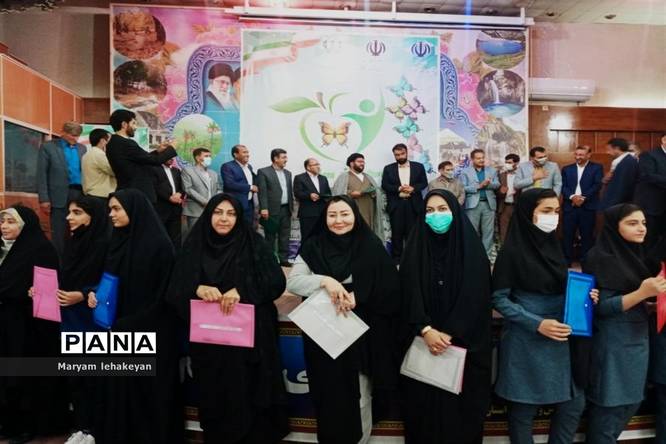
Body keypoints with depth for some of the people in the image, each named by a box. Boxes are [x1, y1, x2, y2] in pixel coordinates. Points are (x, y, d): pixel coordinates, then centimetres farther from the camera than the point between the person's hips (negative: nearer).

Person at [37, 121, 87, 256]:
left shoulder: (82, 148, 14)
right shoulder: (48, 147, 2)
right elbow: (41, 174, -2)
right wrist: (44, 199, -9)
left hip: (81, 194, 4)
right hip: (60, 196, -3)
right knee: (59, 233, 2)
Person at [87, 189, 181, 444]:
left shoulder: (158, 244, -15)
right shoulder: (118, 239, 8)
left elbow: (160, 293, -16)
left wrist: (128, 325, -16)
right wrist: (95, 293, -4)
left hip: (149, 332, -7)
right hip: (118, 328, 7)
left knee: (147, 389, 3)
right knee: (118, 387, 13)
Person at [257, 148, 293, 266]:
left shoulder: (288, 173, 15)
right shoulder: (263, 172, -4)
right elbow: (262, 192, -10)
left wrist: (291, 207, 12)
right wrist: (264, 208, -18)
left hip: (286, 209, 6)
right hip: (272, 210, -6)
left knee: (285, 236, 9)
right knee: (270, 237, 3)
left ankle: (283, 258, 17)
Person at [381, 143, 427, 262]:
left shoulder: (418, 166, 9)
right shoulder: (388, 168, 8)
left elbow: (424, 183, 5)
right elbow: (384, 185, 1)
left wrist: (413, 188, -14)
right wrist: (399, 188, -14)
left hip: (413, 204, 0)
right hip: (396, 205, 0)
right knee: (397, 233, 3)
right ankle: (396, 258, 10)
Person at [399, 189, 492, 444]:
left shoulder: (471, 248, -4)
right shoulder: (415, 247, 0)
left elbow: (476, 297, -9)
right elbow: (409, 294, -6)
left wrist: (449, 335, -15)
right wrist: (426, 330, -18)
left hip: (463, 343, -1)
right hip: (423, 341, 1)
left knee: (459, 402, 9)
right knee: (424, 401, 11)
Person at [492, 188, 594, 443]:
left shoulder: (553, 245, 6)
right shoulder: (512, 251, -13)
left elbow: (560, 291, 16)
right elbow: (499, 299, -12)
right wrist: (537, 324, -18)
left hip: (559, 341, 6)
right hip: (525, 343, -6)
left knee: (574, 404, 13)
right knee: (524, 408, 7)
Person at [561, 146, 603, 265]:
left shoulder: (597, 168, 6)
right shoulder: (567, 169, 13)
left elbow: (597, 185, -5)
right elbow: (563, 186, 3)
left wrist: (583, 197, -16)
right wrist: (572, 196, -14)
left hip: (588, 207, -2)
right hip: (569, 206, 2)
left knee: (587, 236, 5)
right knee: (567, 235, 2)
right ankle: (566, 262, 11)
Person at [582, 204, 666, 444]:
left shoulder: (635, 253, 8)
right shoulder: (601, 257, -17)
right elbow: (601, 307, -20)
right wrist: (642, 293, -29)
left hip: (637, 339, 9)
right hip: (612, 344, -8)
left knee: (632, 401, 19)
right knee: (609, 406, 3)